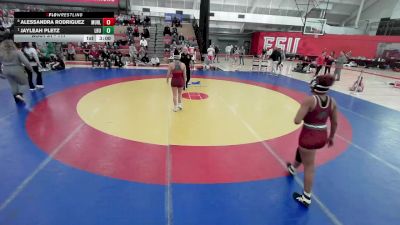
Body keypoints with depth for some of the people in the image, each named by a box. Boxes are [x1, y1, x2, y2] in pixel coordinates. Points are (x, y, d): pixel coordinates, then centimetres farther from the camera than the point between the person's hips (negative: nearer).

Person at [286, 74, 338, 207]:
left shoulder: (310, 100, -21)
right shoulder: (332, 101, -1)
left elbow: (297, 121, -25)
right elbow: (335, 123, 7)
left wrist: (305, 114, -3)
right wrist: (331, 137, 21)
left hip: (309, 137, -7)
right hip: (322, 137, 7)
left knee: (309, 167, 7)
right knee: (301, 149, 34)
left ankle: (306, 198, 24)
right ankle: (293, 168, 62)